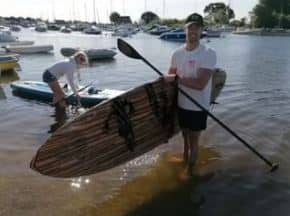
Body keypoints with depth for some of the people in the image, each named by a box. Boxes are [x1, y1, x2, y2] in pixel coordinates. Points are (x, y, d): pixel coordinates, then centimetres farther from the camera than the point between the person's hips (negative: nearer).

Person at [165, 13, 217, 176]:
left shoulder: (209, 54, -18)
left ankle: (190, 170, 30)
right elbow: (171, 76, 12)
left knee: (194, 140, 10)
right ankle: (185, 160, 45)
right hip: (181, 104, 5)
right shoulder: (177, 53, 1)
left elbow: (200, 84, -27)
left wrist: (176, 78, -24)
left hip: (198, 107, -5)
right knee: (185, 137, 22)